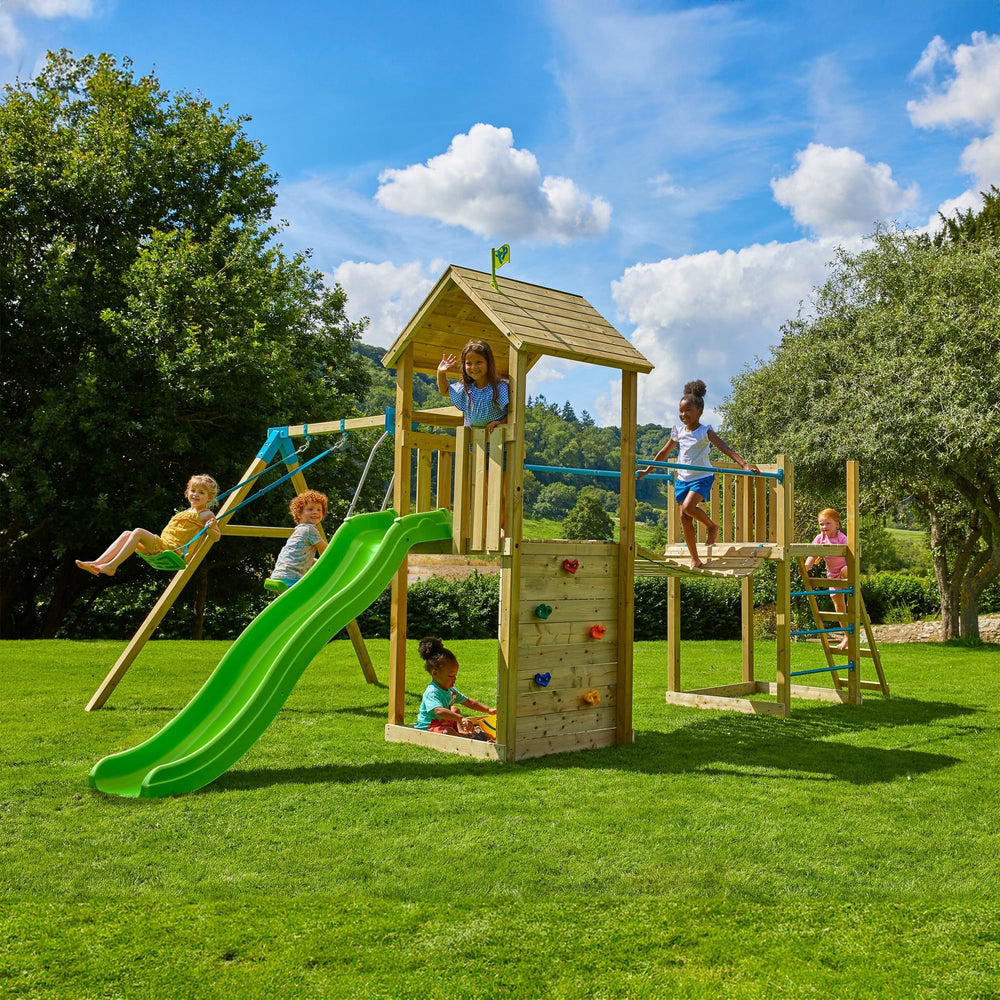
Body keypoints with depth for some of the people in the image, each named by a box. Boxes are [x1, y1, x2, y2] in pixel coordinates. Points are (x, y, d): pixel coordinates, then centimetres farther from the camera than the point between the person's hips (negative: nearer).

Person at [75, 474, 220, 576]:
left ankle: (111, 566, -29)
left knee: (138, 532, -23)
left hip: (174, 550, -9)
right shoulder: (185, 513, 28)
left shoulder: (206, 515, 3)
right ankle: (97, 564, -14)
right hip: (162, 545, 9)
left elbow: (217, 537, -8)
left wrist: (209, 528, -23)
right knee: (127, 534, -3)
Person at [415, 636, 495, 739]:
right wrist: (461, 718, -53)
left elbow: (469, 702, 21)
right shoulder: (432, 693, -24)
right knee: (448, 731, -35)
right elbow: (439, 711, -44)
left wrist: (489, 710, 15)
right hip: (428, 728, -10)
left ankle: (461, 731, -10)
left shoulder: (451, 690, 8)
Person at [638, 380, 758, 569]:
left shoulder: (705, 432, -10)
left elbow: (725, 448, -22)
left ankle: (712, 526, 3)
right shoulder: (678, 432, 5)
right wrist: (647, 470, 20)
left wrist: (744, 464, -34)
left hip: (702, 477, -6)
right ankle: (695, 560, 11)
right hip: (683, 478, 6)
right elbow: (664, 453, 17)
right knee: (684, 517, 2)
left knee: (688, 506, -27)